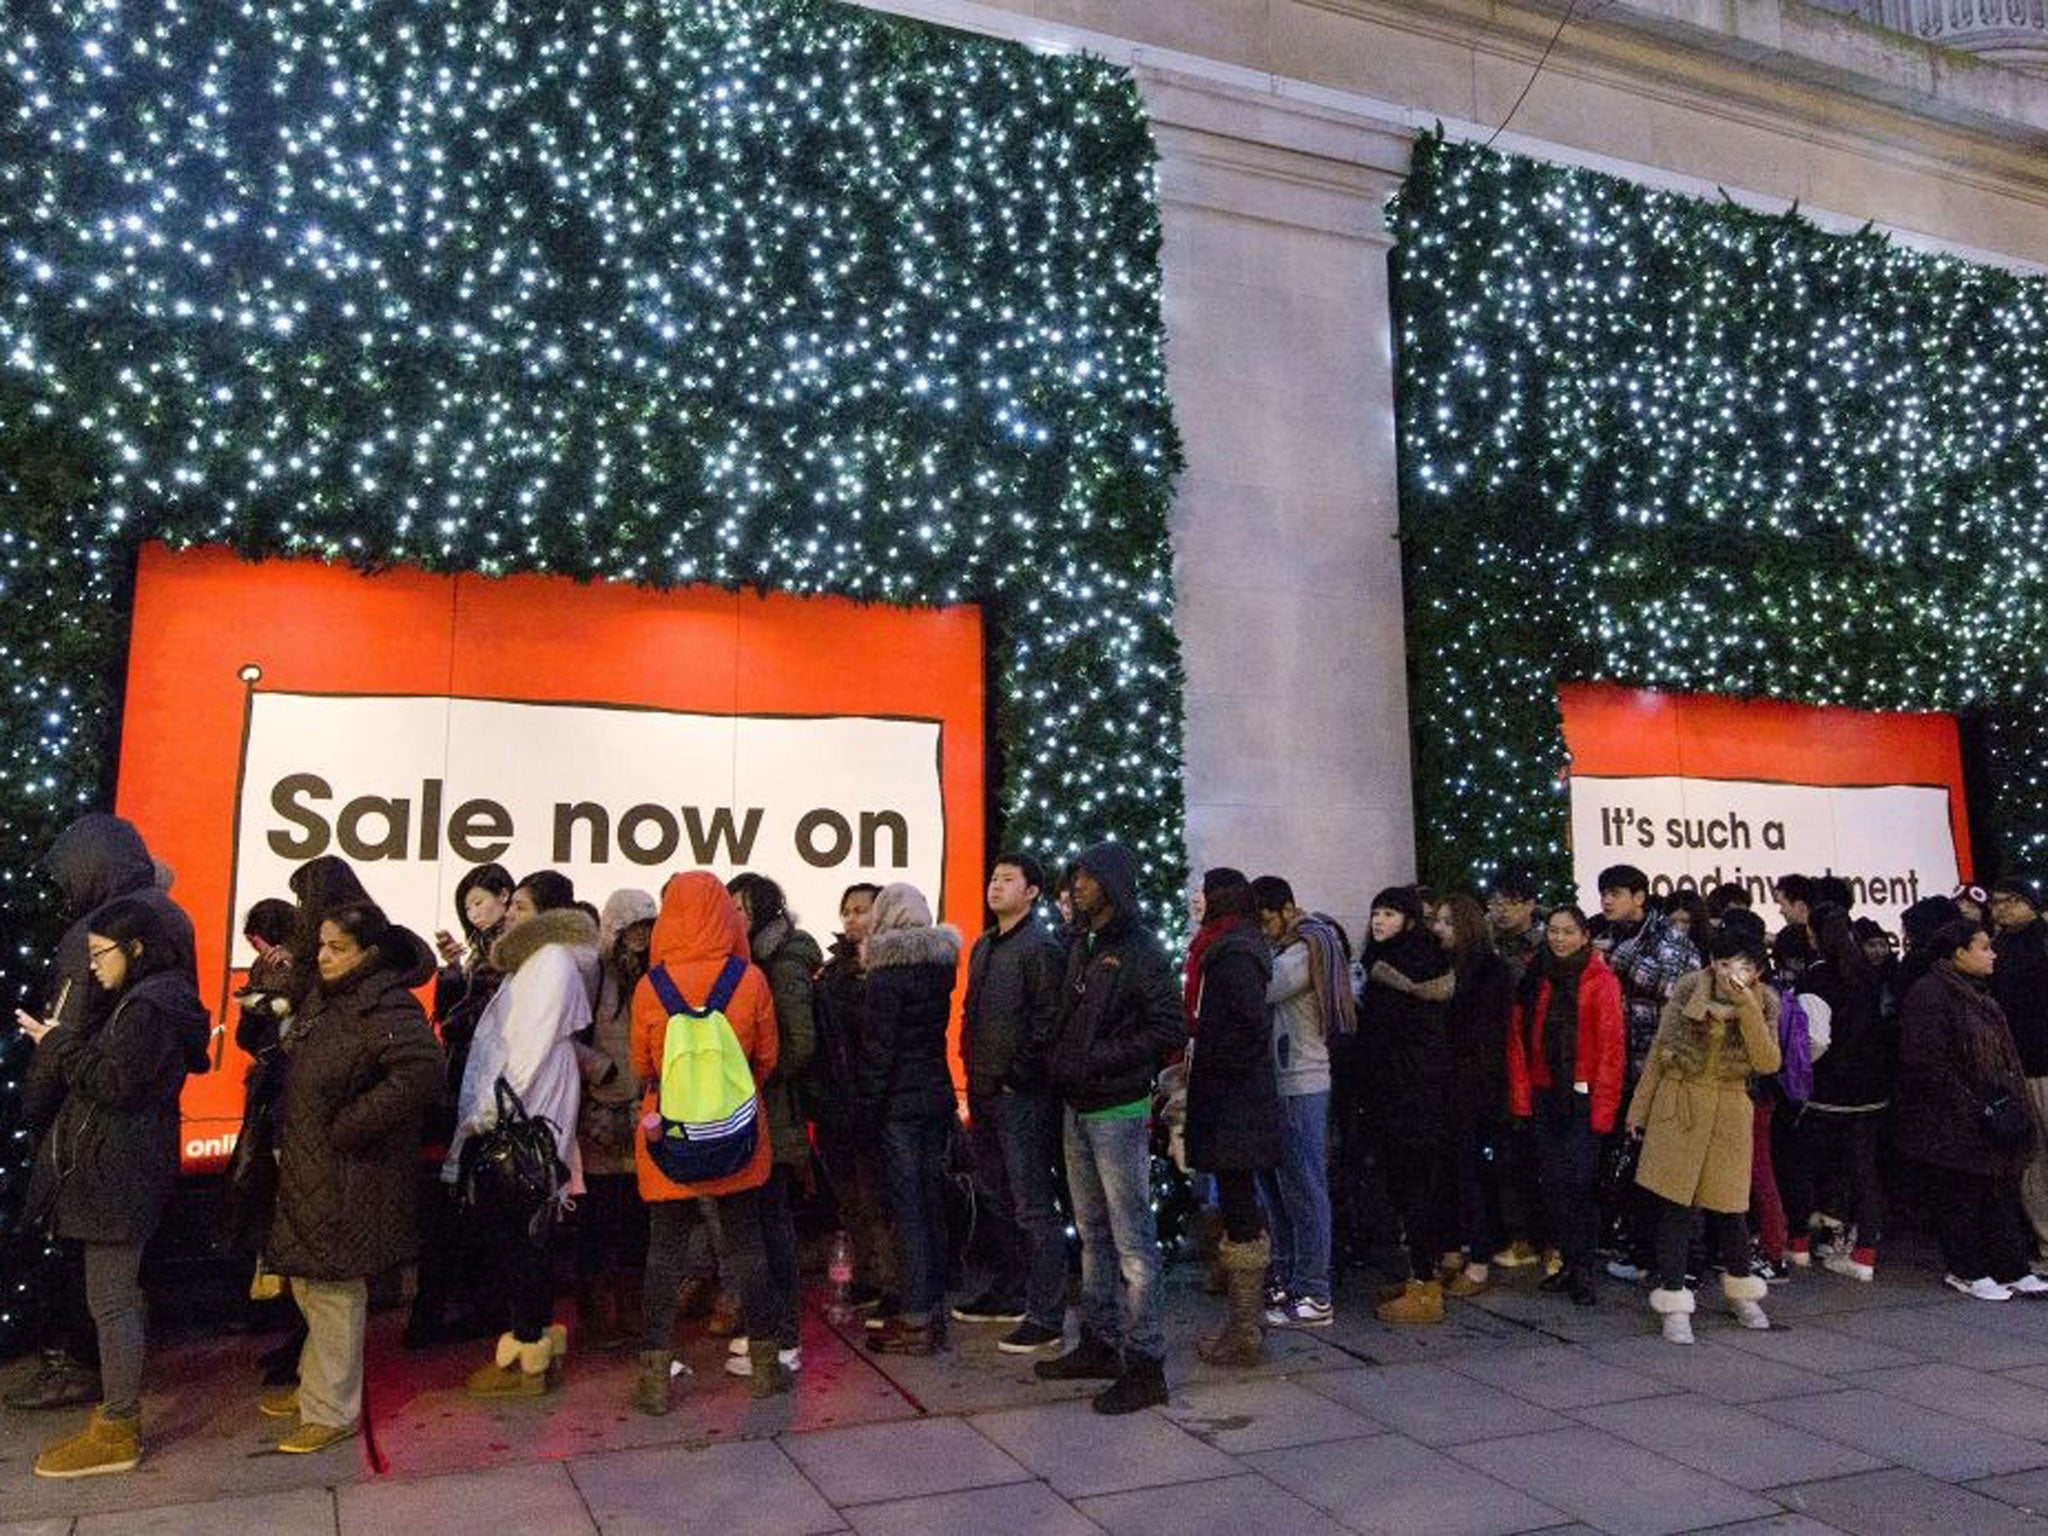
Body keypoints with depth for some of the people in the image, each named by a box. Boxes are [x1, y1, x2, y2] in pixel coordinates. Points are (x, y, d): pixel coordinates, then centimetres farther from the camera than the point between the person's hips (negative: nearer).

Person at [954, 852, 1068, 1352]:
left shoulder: (1039, 948, -12)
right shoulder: (984, 945, 15)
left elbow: (1049, 1021, -18)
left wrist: (1016, 1075, -17)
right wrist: (974, 1067, 15)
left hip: (1022, 1095, -9)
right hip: (985, 1091, 9)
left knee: (1033, 1207, -4)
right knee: (997, 1199, 19)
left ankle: (1045, 1316, 3)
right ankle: (1008, 1294, 33)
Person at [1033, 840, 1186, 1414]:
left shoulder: (1141, 950, -12)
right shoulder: (1081, 945, 13)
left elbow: (1168, 1032, -17)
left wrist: (1096, 1061, -18)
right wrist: (1058, 1063, 4)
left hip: (1119, 1110, -9)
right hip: (1078, 1108, 9)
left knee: (1132, 1239, -4)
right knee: (1093, 1235, 17)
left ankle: (1145, 1364, 4)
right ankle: (1100, 1343, 28)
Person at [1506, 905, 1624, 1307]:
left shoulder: (1601, 981, -5)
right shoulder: (1535, 979, 9)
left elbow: (1612, 1047, -8)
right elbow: (1518, 1039, 7)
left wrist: (1603, 1107, -12)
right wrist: (1521, 1096, 0)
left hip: (1582, 1097, -4)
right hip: (1543, 1096, 5)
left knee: (1578, 1182, -6)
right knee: (1552, 1182, 7)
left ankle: (1582, 1269, 5)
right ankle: (1567, 1261, 18)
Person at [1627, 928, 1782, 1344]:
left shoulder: (1764, 1003, -3)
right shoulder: (1687, 991, -6)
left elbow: (1768, 1063, -15)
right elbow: (1659, 1050, 2)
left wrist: (1746, 1008, -24)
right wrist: (1639, 1108, 4)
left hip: (1730, 1112, 1)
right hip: (1678, 1106, -1)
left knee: (1727, 1204, 8)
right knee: (1674, 1204, -1)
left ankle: (1741, 1292, 33)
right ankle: (1674, 1303, 6)